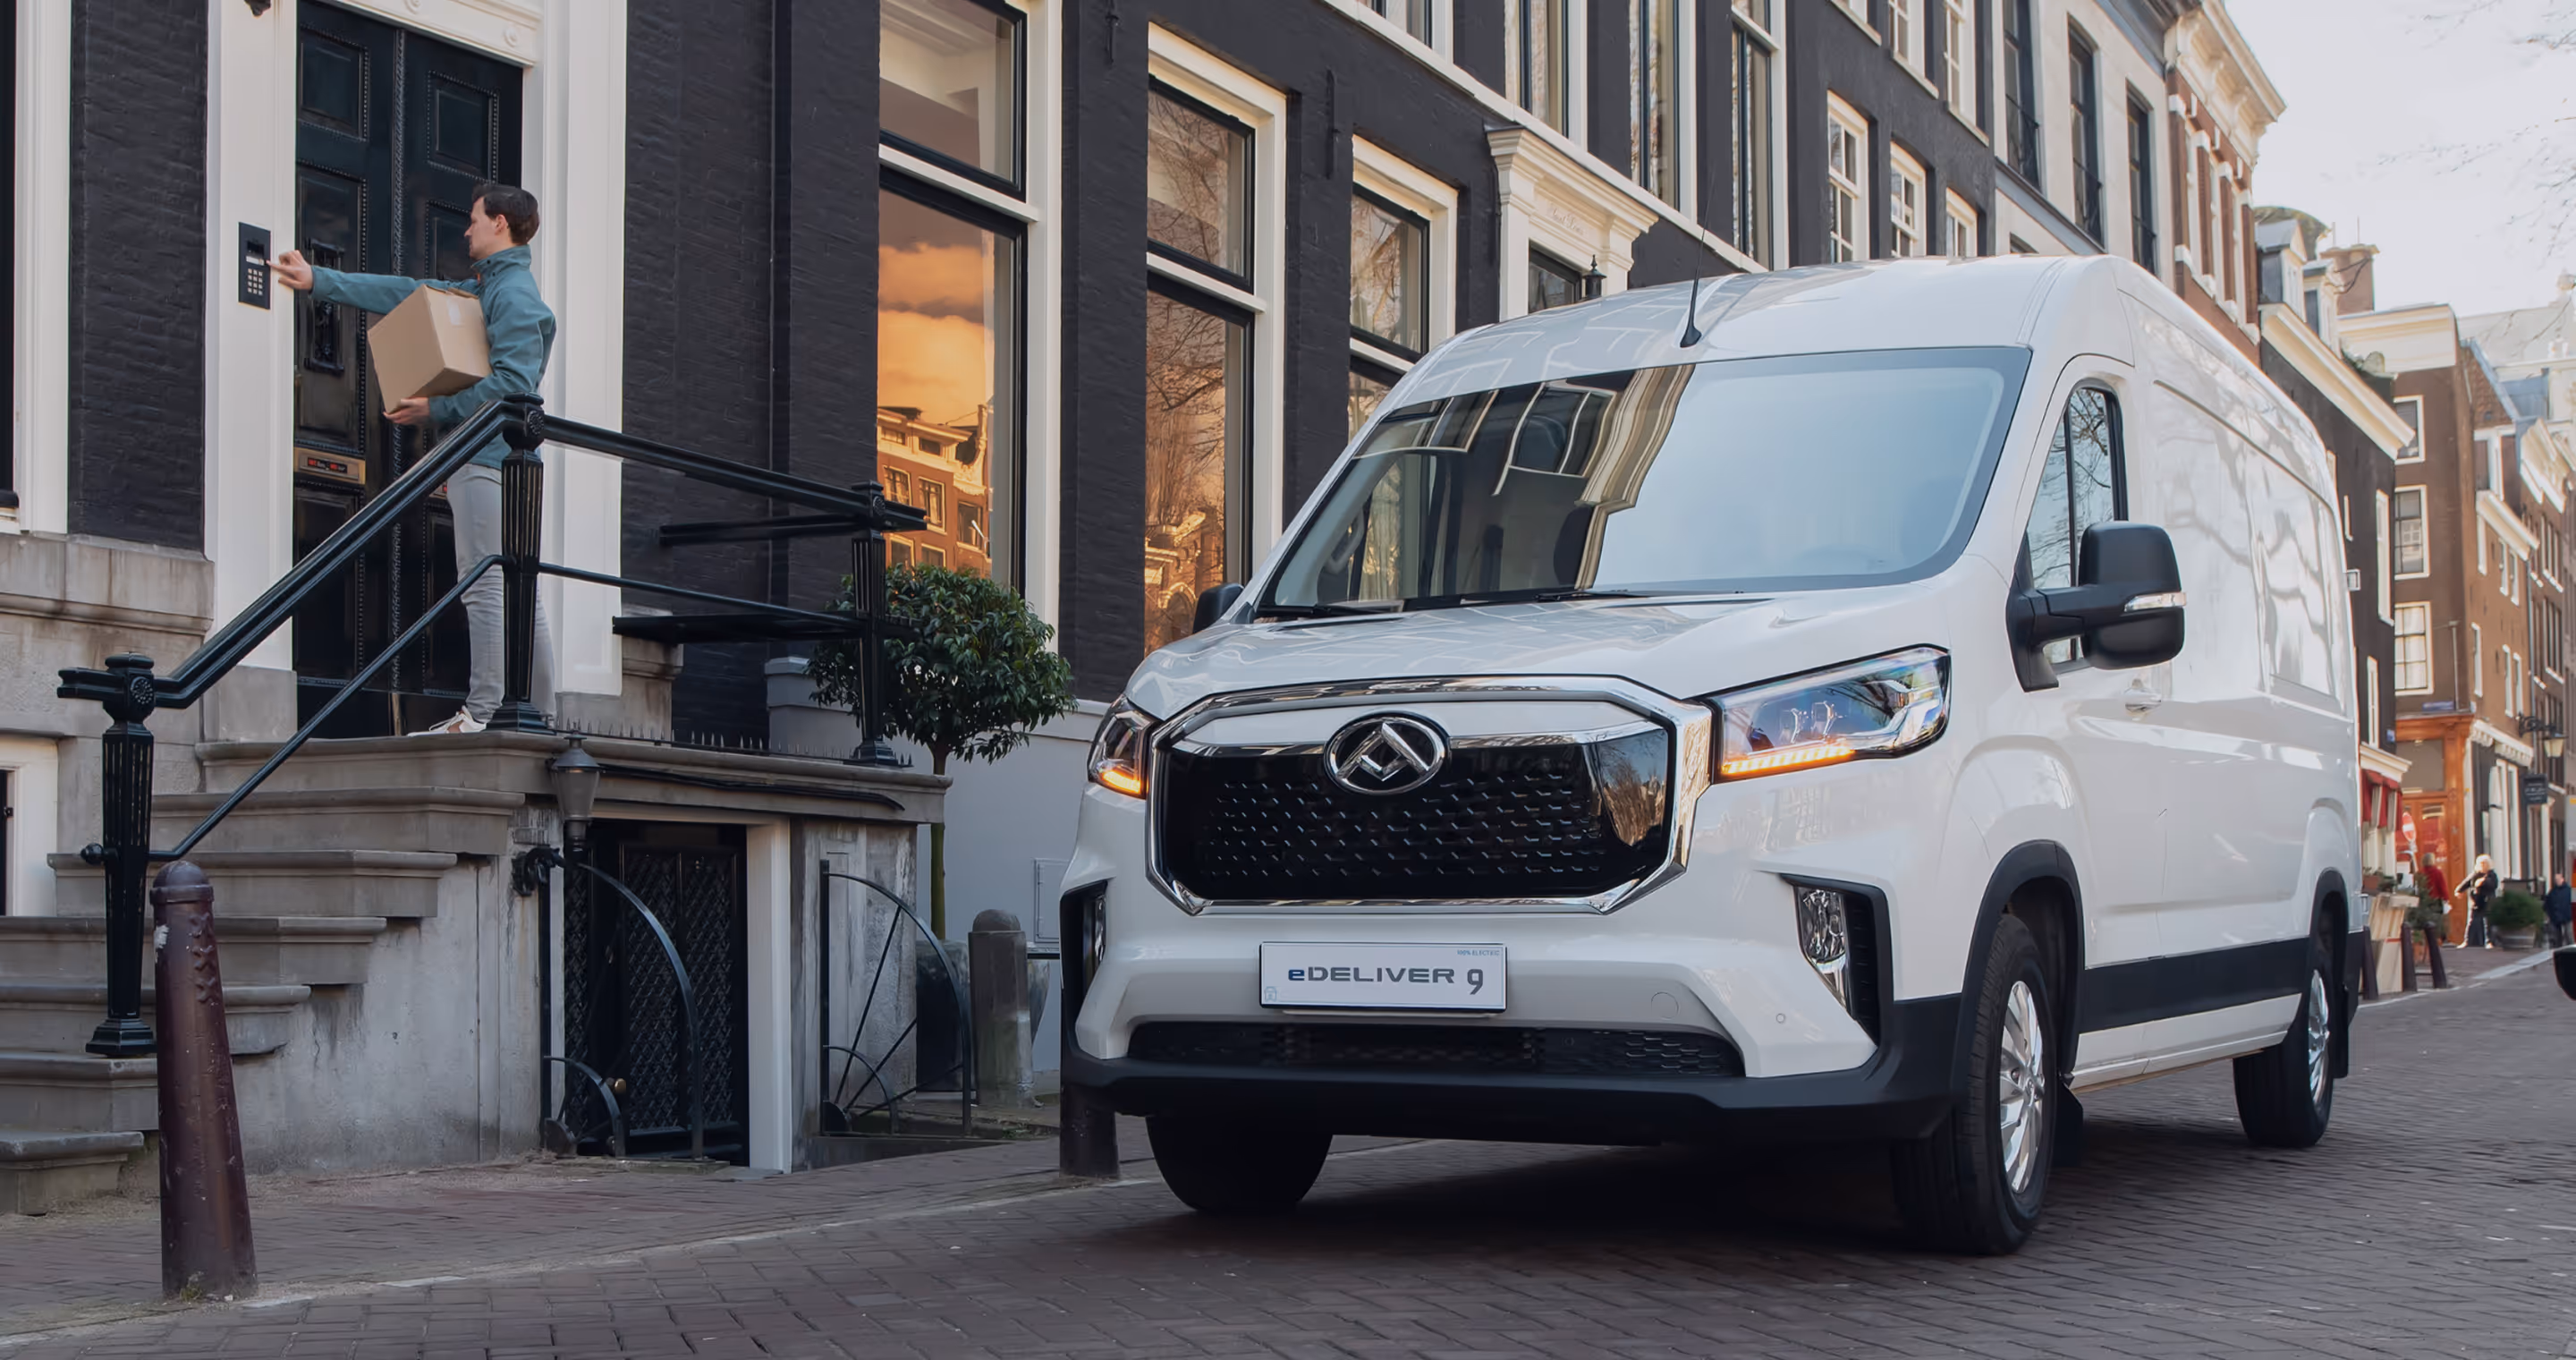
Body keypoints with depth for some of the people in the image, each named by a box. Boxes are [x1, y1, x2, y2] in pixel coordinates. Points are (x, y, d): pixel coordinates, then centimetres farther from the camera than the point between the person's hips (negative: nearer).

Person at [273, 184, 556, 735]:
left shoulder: (514, 293, -8)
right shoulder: (482, 289, 24)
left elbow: (513, 381, -19)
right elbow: (406, 293, 27)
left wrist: (437, 409, -16)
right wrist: (318, 280, 27)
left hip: (489, 455, -10)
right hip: (498, 458, 10)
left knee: (485, 585, -12)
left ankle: (483, 712, -14)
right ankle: (541, 716, 6)